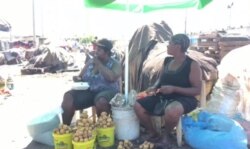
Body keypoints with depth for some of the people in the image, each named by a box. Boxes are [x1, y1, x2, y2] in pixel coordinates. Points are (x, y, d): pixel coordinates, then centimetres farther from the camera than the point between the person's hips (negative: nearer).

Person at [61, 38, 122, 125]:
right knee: (68, 96, -20)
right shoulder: (90, 61, 13)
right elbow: (81, 76, 19)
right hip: (89, 91, 4)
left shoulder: (115, 64, -1)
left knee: (101, 100, -39)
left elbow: (112, 78, -21)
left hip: (107, 91, -4)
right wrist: (77, 78, -6)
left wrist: (99, 64, -13)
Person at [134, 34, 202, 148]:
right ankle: (153, 134, 9)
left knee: (171, 111, -41)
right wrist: (154, 87, -5)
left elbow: (197, 90, -14)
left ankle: (166, 135, -6)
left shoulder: (193, 65, -12)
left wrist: (174, 89, -24)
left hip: (183, 98, -6)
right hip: (163, 96, 7)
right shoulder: (167, 60, 7)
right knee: (138, 106, -10)